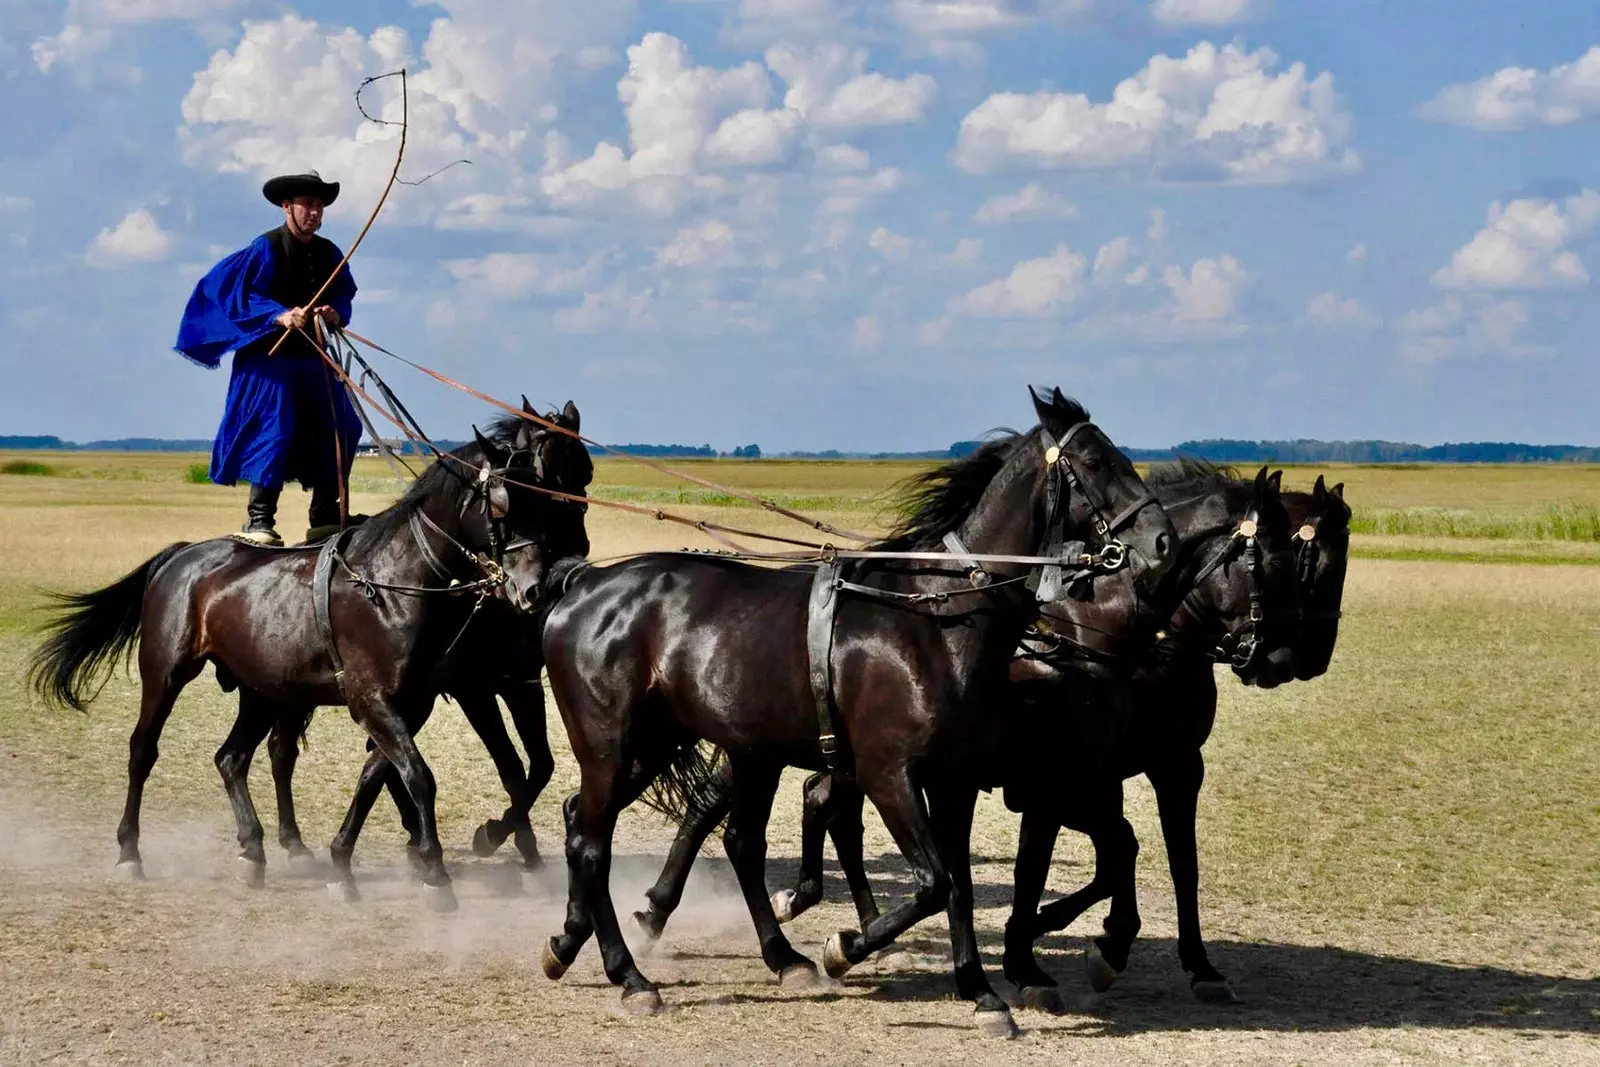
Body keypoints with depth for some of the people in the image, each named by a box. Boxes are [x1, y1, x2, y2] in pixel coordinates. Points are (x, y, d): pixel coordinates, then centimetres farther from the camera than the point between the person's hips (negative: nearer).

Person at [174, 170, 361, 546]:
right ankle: (259, 521, -9)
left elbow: (344, 296, 12)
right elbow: (245, 297, -16)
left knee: (338, 431, 5)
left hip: (312, 358, 7)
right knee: (274, 431, -14)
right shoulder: (266, 248, -9)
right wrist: (280, 316, -31)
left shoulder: (329, 253, 9)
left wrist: (335, 313, -11)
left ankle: (325, 518, 16)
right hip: (270, 357, -7)